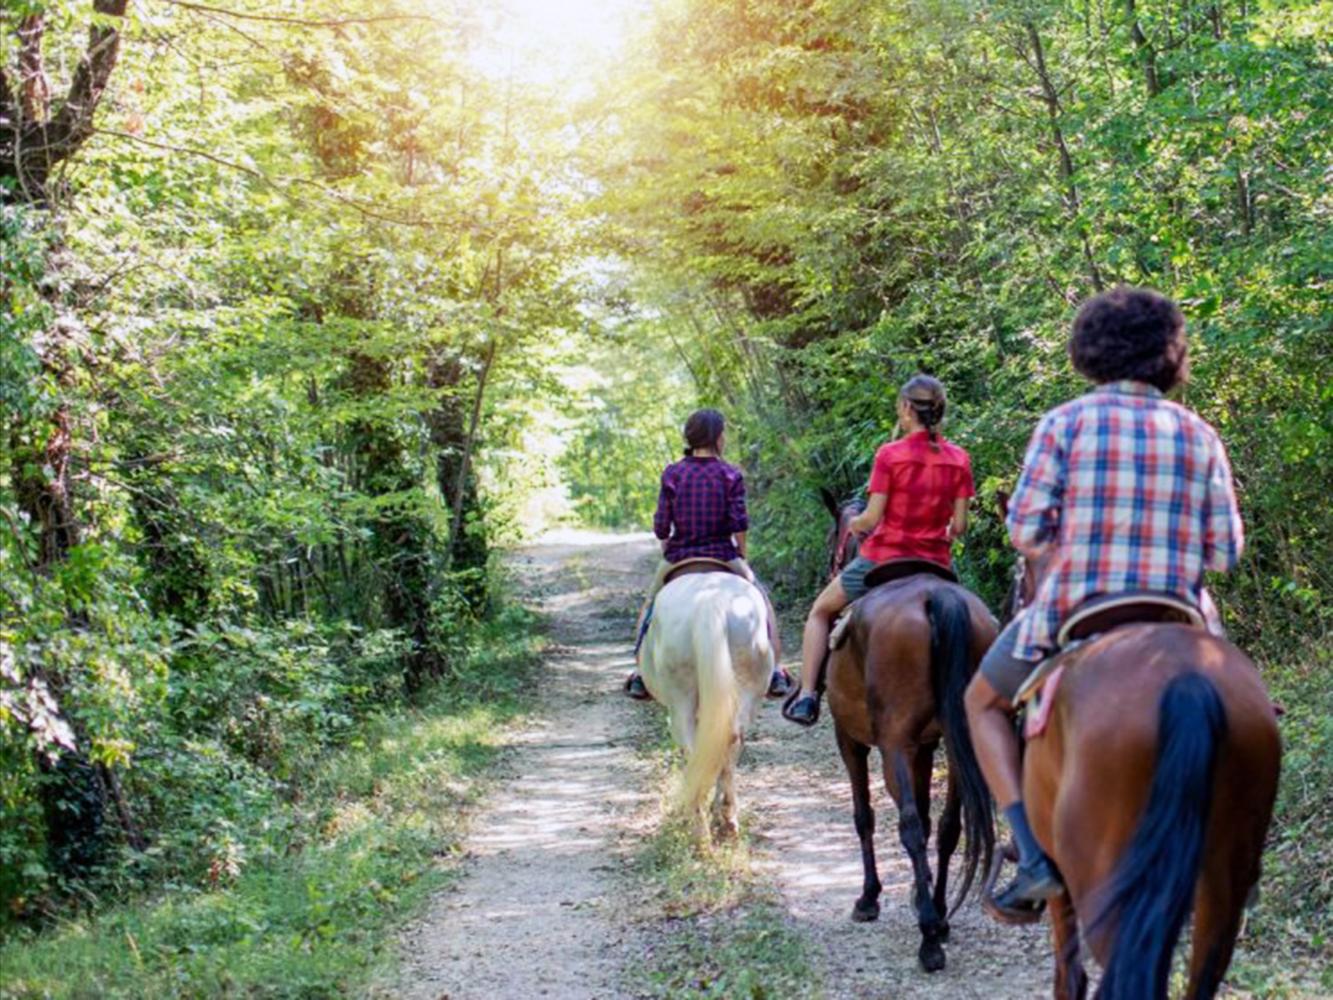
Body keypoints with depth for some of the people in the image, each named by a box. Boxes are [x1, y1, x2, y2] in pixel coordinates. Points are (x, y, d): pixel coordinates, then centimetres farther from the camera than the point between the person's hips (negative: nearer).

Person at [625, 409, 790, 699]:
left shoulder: (672, 474, -3)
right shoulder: (730, 474, -6)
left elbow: (661, 527, -4)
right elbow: (739, 523, -10)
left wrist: (668, 555, 13)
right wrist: (741, 559, 4)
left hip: (678, 558, 1)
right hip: (722, 554, -1)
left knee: (650, 607, 26)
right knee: (761, 603, 21)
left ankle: (641, 675, 21)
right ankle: (774, 672, 16)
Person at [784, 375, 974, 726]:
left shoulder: (890, 455, -11)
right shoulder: (959, 459, 0)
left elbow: (871, 519, -12)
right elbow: (959, 526, 0)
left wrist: (854, 523, 10)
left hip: (884, 557, -3)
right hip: (936, 564, 3)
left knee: (821, 611, 17)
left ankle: (806, 696, 9)